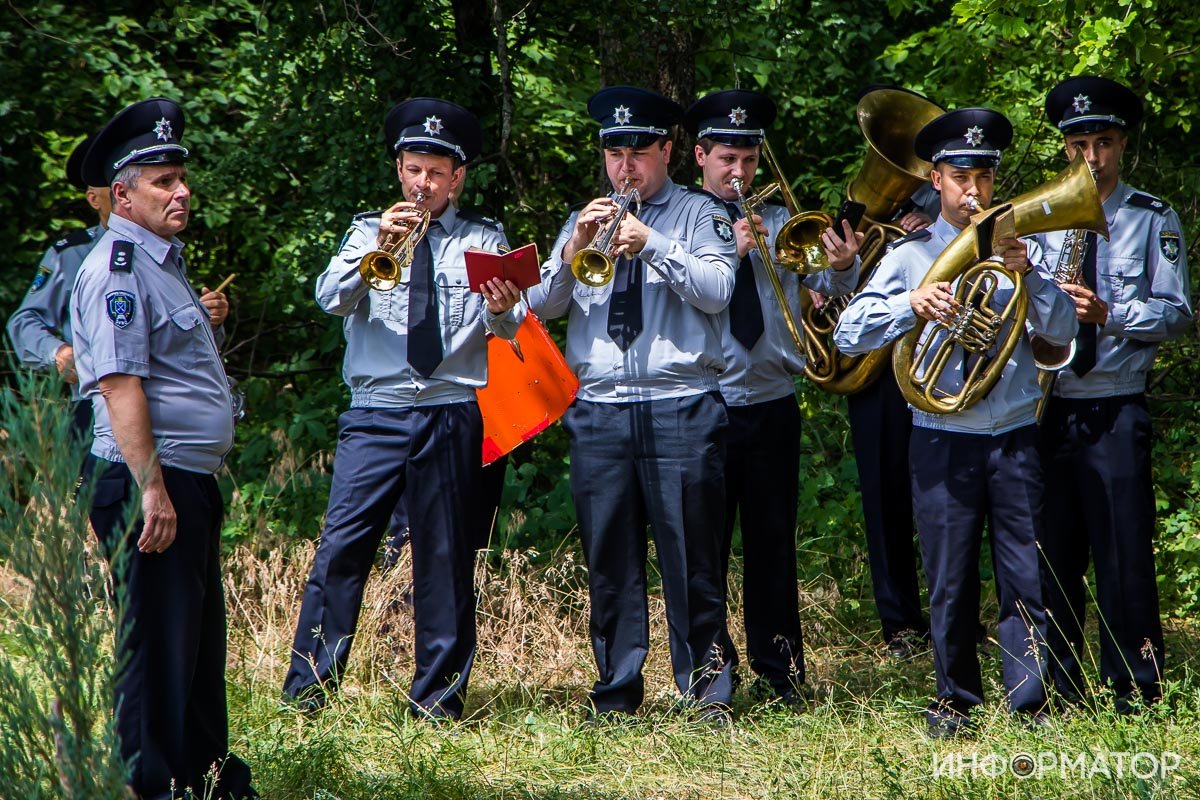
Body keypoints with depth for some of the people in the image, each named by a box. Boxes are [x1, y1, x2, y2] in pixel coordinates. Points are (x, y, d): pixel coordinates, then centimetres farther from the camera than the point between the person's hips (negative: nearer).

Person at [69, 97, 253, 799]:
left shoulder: (165, 260, 18)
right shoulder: (117, 269, -15)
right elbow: (120, 384, -22)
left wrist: (206, 323, 15)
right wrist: (152, 490, -26)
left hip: (193, 479, 11)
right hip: (149, 483, -11)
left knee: (202, 636, 18)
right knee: (159, 640, -5)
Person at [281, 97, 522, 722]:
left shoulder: (484, 240, 12)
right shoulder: (368, 231, 11)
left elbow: (503, 329, 0)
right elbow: (331, 298, -6)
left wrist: (502, 311, -23)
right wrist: (377, 247, -22)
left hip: (453, 417, 1)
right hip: (376, 413, -1)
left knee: (446, 556, 2)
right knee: (342, 545, -10)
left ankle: (438, 697, 9)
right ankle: (306, 688, -9)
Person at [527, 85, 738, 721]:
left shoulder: (699, 215, 8)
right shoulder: (584, 221, 18)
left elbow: (718, 290, -8)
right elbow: (540, 304, 8)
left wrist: (653, 244, -15)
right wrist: (574, 250, -8)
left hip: (681, 408, -3)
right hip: (598, 410, 3)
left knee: (691, 560, -4)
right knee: (609, 560, 3)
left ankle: (707, 691, 0)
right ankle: (616, 691, 10)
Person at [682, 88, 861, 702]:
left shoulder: (781, 225, 9)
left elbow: (828, 282, -5)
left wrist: (843, 266, -26)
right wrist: (728, 252, -22)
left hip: (772, 404, 3)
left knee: (773, 538, 6)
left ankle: (779, 670, 12)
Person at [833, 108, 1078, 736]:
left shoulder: (1018, 246, 11)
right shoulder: (911, 255, 6)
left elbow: (1064, 330, 2)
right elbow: (848, 334, -3)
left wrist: (1028, 274, -13)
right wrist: (912, 303, -19)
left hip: (1016, 441, 1)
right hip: (944, 442, -1)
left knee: (1026, 580, -3)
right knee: (950, 584, 3)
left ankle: (1029, 704, 2)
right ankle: (955, 702, 15)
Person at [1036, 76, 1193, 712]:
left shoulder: (1153, 219, 3)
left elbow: (1176, 313, -2)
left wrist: (1109, 315, -17)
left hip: (1116, 412, -3)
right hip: (1049, 411, 3)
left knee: (1124, 553, -4)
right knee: (1053, 556, 6)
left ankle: (1134, 692, 3)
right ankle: (1059, 689, 14)